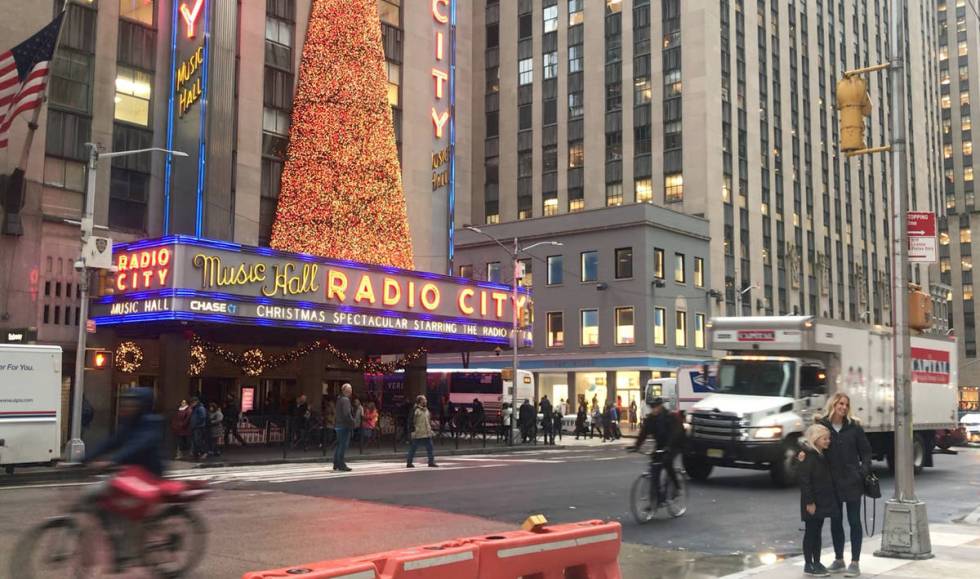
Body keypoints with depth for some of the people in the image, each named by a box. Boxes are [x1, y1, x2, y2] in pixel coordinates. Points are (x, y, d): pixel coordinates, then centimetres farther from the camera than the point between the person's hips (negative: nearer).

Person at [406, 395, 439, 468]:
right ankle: (409, 463, 10)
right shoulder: (416, 410, -11)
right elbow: (412, 421, -13)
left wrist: (430, 428, 20)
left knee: (430, 448, 6)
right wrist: (413, 430, -18)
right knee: (413, 448, 2)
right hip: (418, 433, -7)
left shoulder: (426, 410, 14)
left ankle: (431, 462, 12)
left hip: (427, 433, 7)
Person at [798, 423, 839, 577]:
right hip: (813, 503, -9)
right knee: (811, 532, -1)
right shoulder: (809, 456, -17)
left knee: (817, 532, 14)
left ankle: (817, 563, 21)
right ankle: (809, 565, 6)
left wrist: (831, 499, 16)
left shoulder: (823, 455, 11)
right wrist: (809, 502, -22)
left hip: (823, 500, 9)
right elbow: (804, 480, -21)